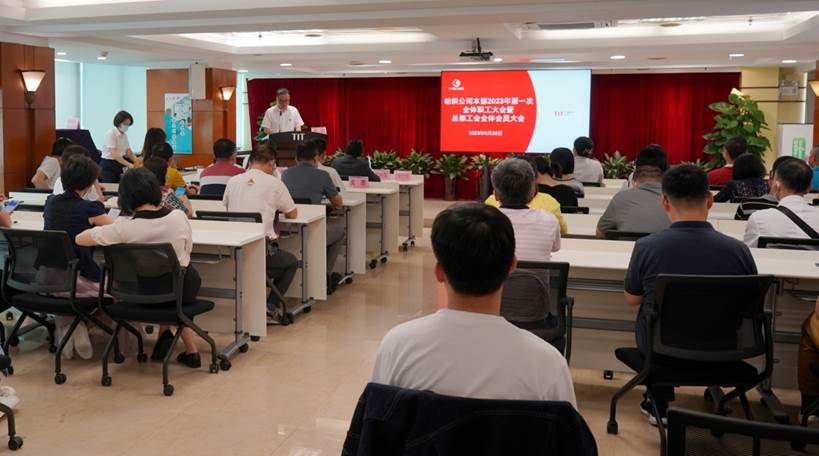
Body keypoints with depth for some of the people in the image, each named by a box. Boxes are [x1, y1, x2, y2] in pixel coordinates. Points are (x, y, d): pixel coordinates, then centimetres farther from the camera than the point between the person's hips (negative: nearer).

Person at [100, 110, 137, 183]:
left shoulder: (124, 135, 7)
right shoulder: (111, 133, -15)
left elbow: (129, 152, 9)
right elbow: (114, 154, -25)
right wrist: (129, 164, -34)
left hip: (118, 166, 7)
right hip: (108, 166, -7)